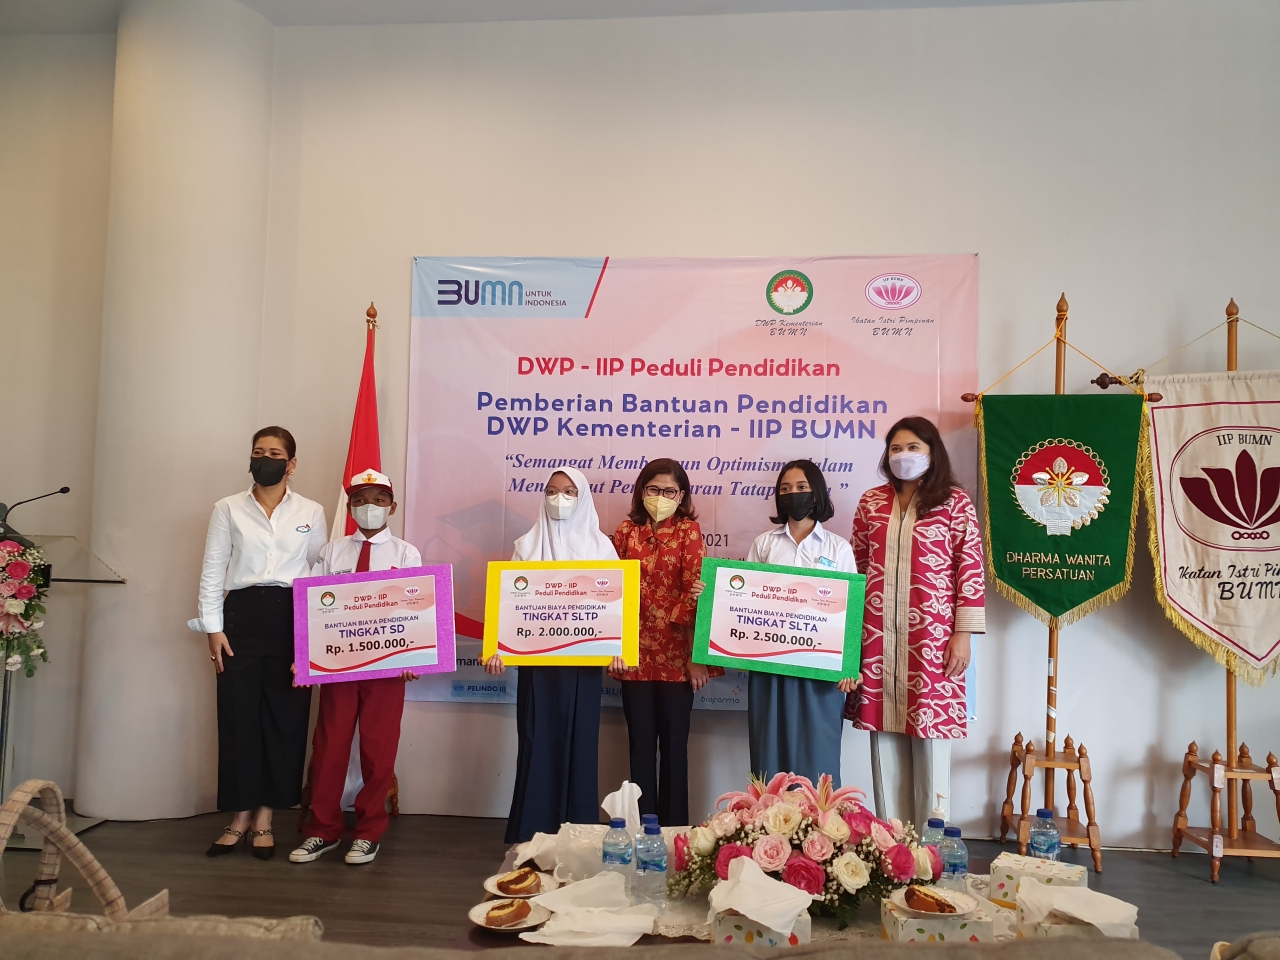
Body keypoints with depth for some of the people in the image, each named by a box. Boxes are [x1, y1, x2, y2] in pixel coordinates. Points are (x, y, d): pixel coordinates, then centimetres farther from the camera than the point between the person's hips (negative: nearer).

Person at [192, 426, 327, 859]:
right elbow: (213, 570, 5)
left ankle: (264, 820, 15)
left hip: (293, 619, 0)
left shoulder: (311, 513, 7)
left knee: (284, 718, 3)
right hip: (242, 616, 0)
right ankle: (240, 818, 16)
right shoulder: (228, 509, 7)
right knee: (238, 717, 2)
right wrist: (213, 628, -3)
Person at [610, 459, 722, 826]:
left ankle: (673, 826, 19)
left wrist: (696, 654, -15)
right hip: (636, 651, 2)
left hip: (675, 653, -2)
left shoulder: (689, 531, -1)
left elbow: (696, 590, -8)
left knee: (674, 742, 6)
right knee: (640, 742, 9)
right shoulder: (626, 532, 6)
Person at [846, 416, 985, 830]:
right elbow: (855, 565, 13)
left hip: (931, 638, -3)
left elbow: (970, 570, -3)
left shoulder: (955, 502, 0)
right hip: (878, 637, 3)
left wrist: (963, 634, -8)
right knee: (884, 740, 9)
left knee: (930, 739, 2)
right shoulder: (872, 501, 10)